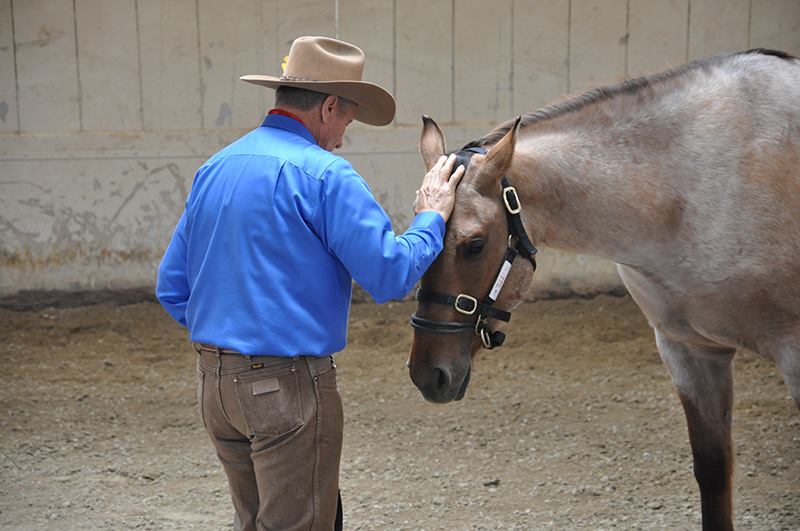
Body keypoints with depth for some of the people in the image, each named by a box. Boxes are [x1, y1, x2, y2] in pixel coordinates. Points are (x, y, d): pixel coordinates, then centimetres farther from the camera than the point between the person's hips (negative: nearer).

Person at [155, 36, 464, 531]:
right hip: (288, 385, -8)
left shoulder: (214, 169, 10)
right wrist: (431, 218, 1)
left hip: (214, 381, 8)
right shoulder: (325, 174, -14)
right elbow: (390, 275, -15)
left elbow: (172, 288, 15)